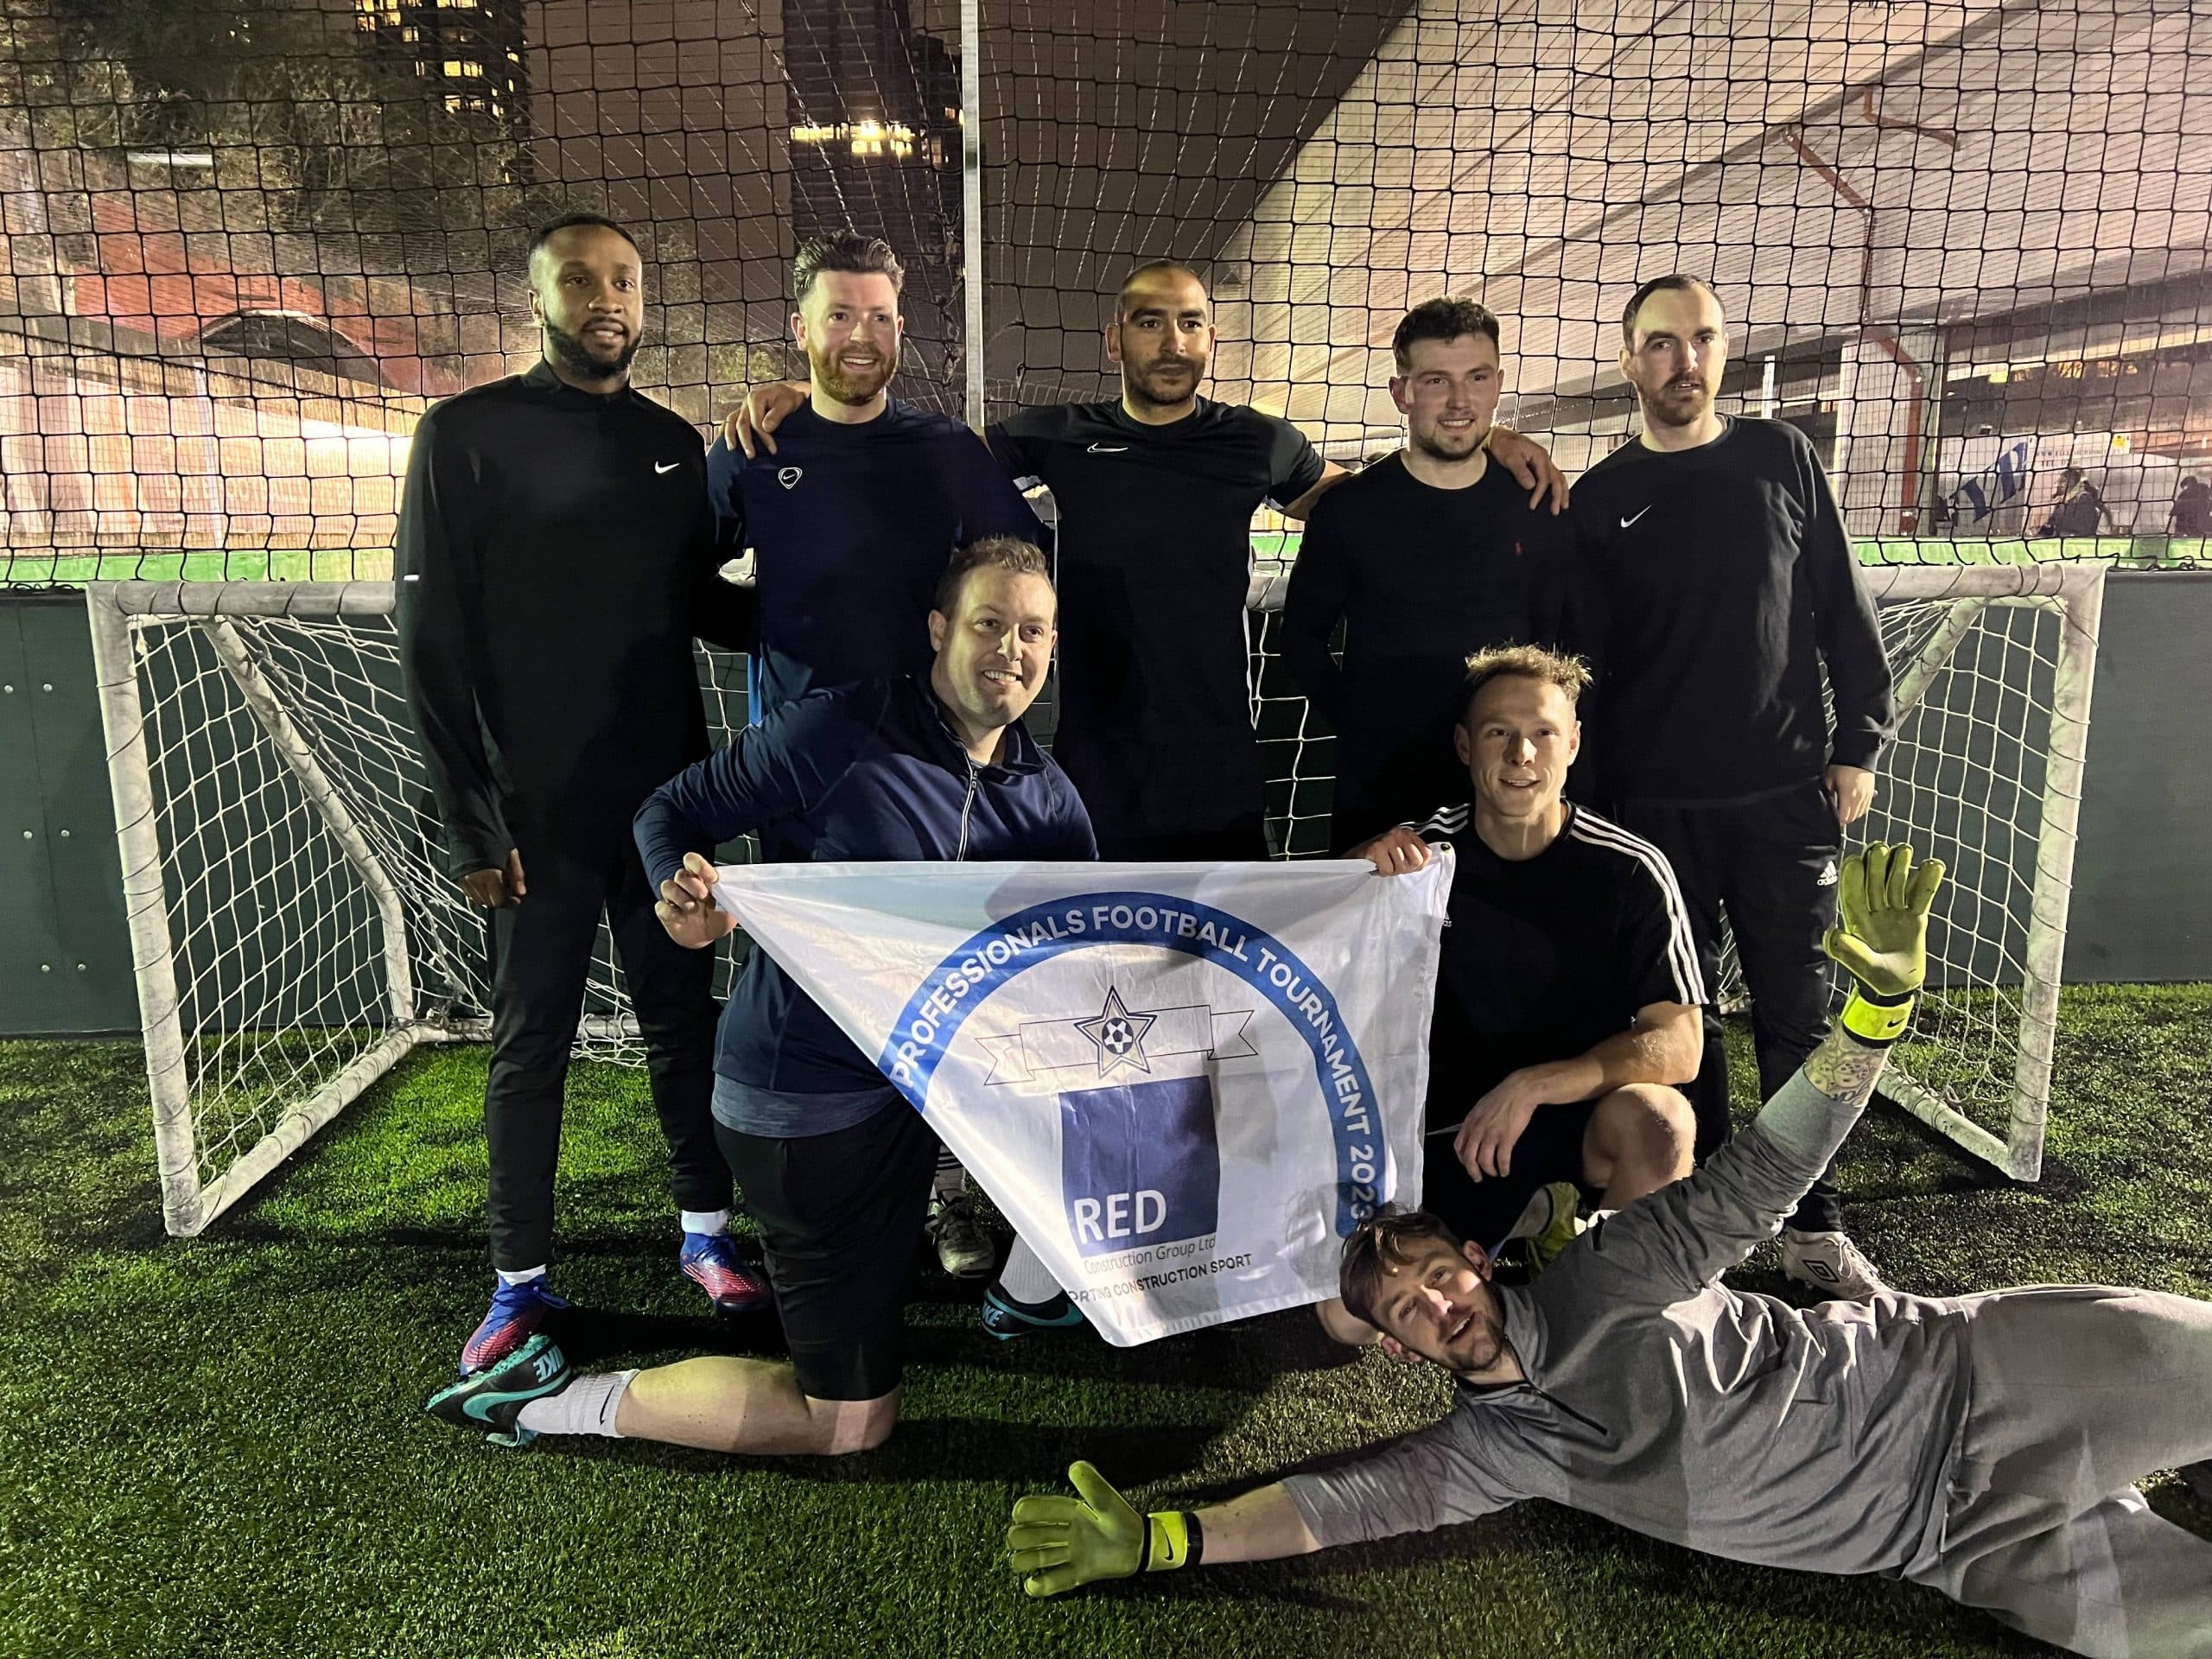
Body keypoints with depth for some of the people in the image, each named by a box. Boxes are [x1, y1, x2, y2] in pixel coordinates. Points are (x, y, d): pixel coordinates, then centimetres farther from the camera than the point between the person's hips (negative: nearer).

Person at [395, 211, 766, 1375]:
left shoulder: (673, 443, 9)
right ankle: (521, 1280, 20)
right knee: (532, 1040, 6)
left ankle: (706, 1232, 26)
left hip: (665, 794, 4)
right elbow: (433, 638, -7)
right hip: (540, 807, -3)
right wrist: (471, 821, -11)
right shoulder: (469, 435, -4)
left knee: (682, 1016, 12)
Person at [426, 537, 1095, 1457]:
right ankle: (556, 1401, 14)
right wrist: (685, 901, -28)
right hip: (809, 1096, -7)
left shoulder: (1047, 799, 3)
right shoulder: (843, 730, -15)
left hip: (924, 1073, 7)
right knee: (853, 1417, 1)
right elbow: (673, 810, -7)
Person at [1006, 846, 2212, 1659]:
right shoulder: (1491, 1446, 1)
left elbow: (1752, 1186, -14)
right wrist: (1150, 1538, -8)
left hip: (1962, 1371, -2)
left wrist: (1878, 999, -28)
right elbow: (1349, 1500, -3)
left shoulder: (1593, 1284, -8)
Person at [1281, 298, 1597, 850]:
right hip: (1377, 794, -1)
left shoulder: (1542, 510, 2)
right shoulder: (1349, 509, -3)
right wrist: (1358, 724, -3)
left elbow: (1578, 647, 9)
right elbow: (1304, 638, 5)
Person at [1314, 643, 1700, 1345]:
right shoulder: (1423, 856, -8)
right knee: (1350, 1315, -13)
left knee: (1657, 1122, -36)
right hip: (1456, 1128, 2)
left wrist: (1532, 1086, -29)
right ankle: (1521, 1216, 14)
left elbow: (1677, 1047, -17)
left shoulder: (1630, 871, -14)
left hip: (1583, 1113, -2)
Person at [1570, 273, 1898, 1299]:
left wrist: (1859, 744, 1)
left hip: (1786, 794, 1)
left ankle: (1814, 1229, 19)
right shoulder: (1599, 499, 4)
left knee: (1798, 1017, 6)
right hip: (1655, 807, 0)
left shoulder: (1780, 458, 6)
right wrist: (1593, 796, 2)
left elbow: (1844, 610, 7)